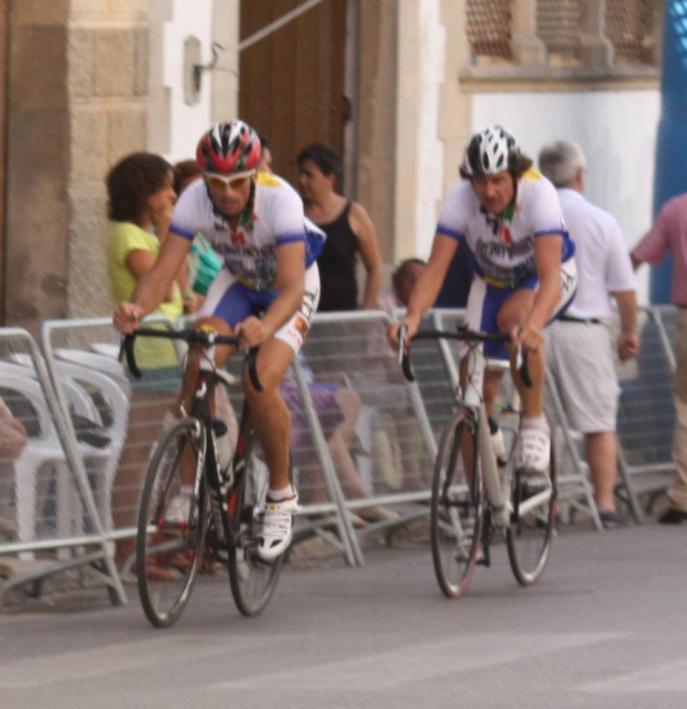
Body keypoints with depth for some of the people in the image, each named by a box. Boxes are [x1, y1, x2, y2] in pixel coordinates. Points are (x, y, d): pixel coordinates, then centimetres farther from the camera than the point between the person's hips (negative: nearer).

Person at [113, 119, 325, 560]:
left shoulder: (281, 201, -36)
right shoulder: (195, 201, -26)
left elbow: (291, 287, -43)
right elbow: (163, 272, -29)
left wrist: (265, 327, -64)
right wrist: (138, 308, -52)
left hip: (290, 287, -4)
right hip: (238, 282, 4)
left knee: (260, 382, -25)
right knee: (198, 367, -21)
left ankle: (282, 495, -4)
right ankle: (191, 487, -9)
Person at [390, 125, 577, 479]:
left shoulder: (539, 194, -34)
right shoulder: (461, 198, -26)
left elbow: (550, 274, -43)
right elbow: (436, 267, -29)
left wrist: (532, 324, -61)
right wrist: (412, 316, -48)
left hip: (545, 277, -3)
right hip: (492, 281, 3)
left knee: (514, 317, -37)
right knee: (478, 387, -6)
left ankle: (534, 422, -20)